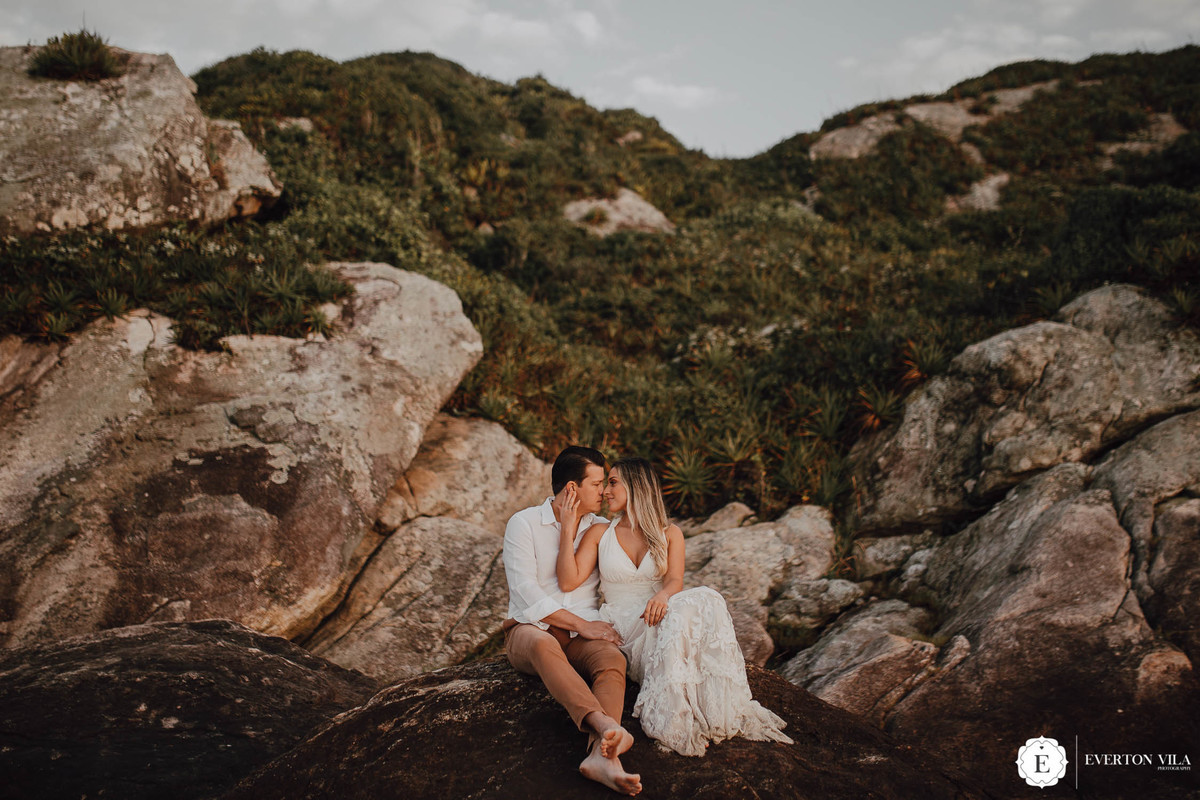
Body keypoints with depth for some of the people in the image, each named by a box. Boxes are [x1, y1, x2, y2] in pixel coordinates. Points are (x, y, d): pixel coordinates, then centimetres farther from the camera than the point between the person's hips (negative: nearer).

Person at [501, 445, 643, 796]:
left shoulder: (601, 528, 13)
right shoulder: (524, 524, -1)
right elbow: (525, 593, -10)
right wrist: (581, 624, -14)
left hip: (583, 636, 3)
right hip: (529, 629, -3)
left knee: (613, 658, -32)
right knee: (544, 644, -40)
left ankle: (602, 754, -56)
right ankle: (606, 726, -58)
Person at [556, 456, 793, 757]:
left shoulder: (669, 534, 11)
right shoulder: (599, 533, 8)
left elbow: (675, 580, -7)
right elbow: (568, 582, -5)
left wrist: (663, 595, -31)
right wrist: (568, 529, -9)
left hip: (657, 616, 2)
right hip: (622, 625, -2)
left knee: (706, 600, -31)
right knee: (679, 617, -34)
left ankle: (720, 707, -34)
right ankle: (671, 715, -35)